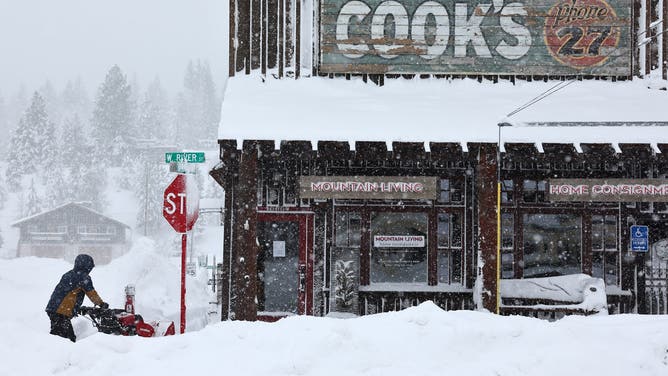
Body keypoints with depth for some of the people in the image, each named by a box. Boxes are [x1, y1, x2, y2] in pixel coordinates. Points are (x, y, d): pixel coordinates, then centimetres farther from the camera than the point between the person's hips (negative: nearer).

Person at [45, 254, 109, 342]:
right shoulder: (83, 277, -6)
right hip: (62, 312, -9)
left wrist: (80, 308, 37)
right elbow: (92, 294, 1)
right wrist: (101, 304, 17)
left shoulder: (68, 274, 21)